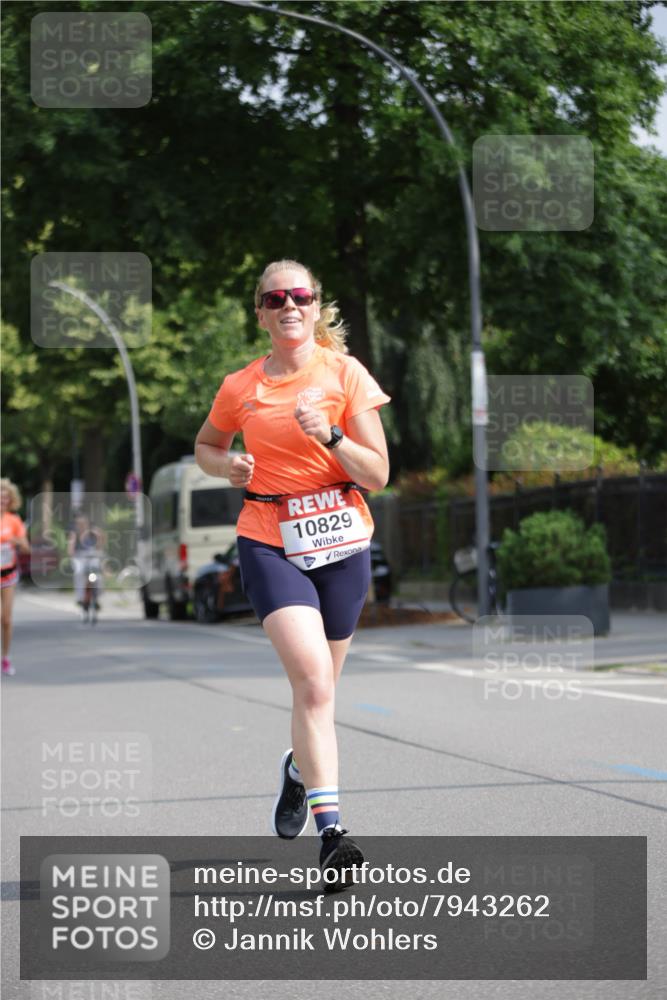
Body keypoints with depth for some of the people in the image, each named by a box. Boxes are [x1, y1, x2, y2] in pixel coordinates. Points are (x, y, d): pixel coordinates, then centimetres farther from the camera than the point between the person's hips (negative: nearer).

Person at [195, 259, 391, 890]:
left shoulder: (344, 374, 0)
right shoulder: (241, 388, 4)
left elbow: (378, 475, -2)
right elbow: (206, 445, 23)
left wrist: (329, 435, -19)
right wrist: (227, 467, 1)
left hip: (341, 540, 1)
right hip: (269, 542, -1)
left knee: (316, 687, 12)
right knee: (312, 679, -20)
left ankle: (299, 768, 46)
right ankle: (330, 831, -23)